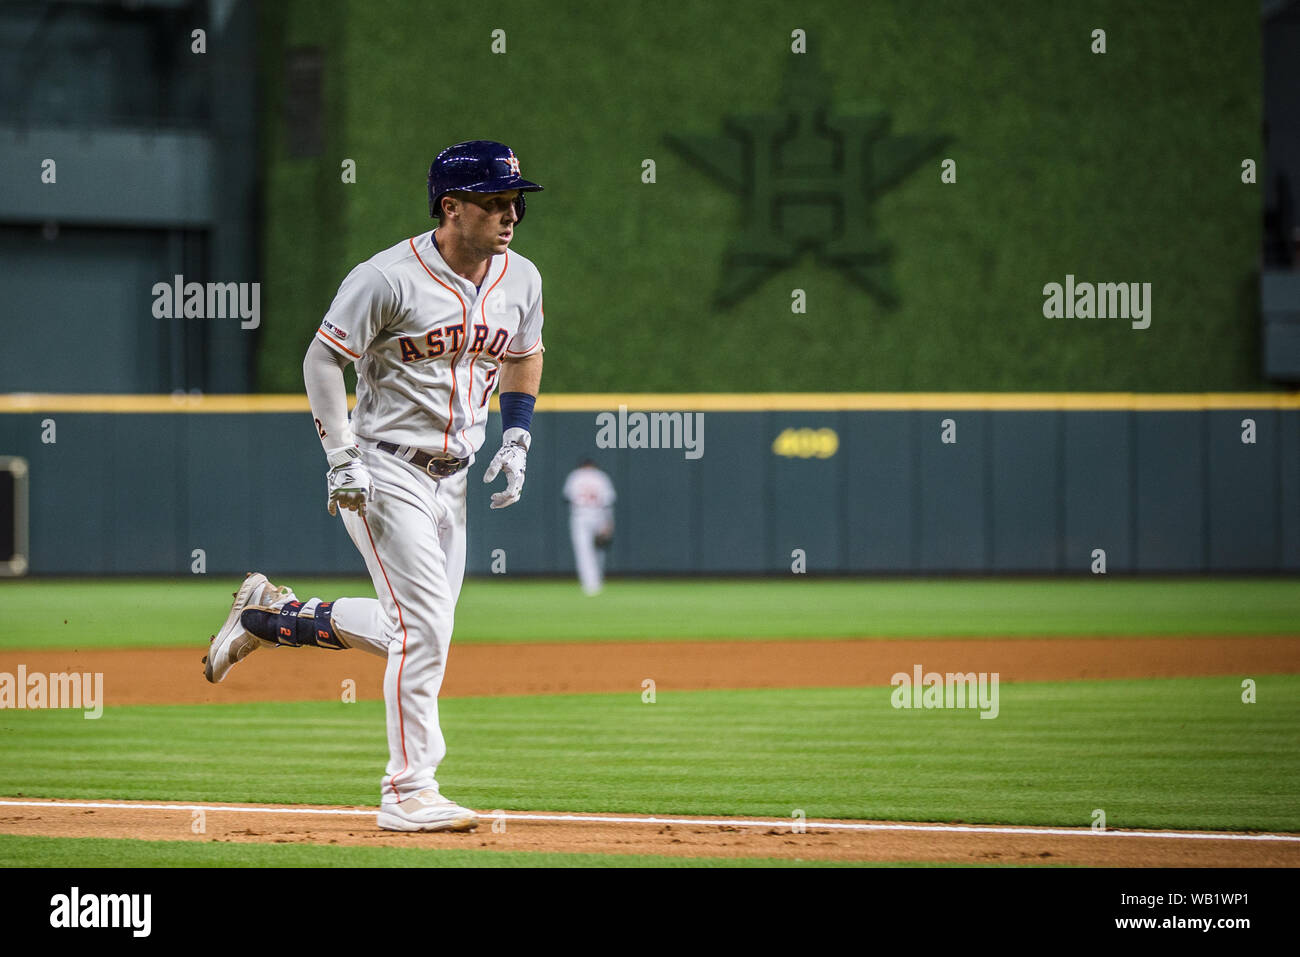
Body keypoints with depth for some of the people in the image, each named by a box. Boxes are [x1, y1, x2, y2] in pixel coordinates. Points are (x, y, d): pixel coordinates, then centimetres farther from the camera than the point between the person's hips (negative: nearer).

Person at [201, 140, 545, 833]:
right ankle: (409, 794, -6)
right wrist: (342, 457, -17)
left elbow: (524, 357, 21)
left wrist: (516, 439, 7)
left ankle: (270, 613, 29)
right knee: (424, 627, -13)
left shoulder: (520, 280, 3)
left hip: (451, 479, 8)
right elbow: (322, 359, -11)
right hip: (385, 472, -8)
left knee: (416, 631, 12)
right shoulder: (389, 277, -17)